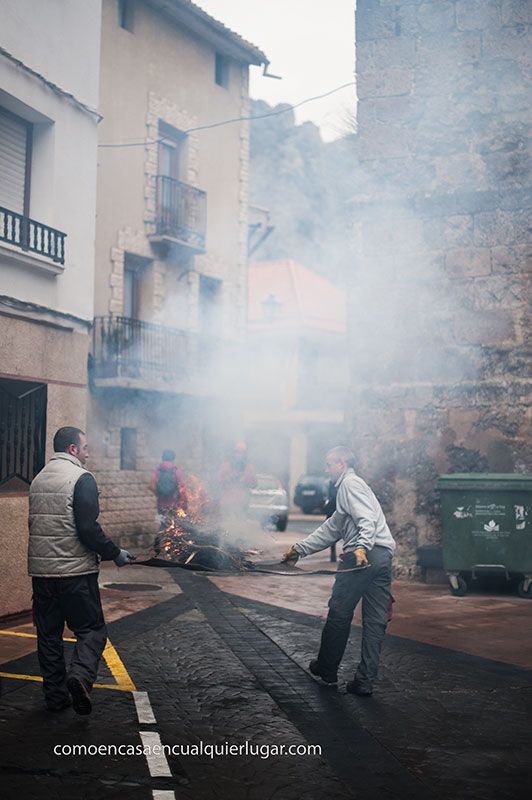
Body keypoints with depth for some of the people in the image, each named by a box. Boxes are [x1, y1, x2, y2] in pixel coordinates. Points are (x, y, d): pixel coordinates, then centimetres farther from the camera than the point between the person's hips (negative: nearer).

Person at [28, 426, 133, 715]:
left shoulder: (38, 479, 13)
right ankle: (80, 675, -21)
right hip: (75, 570, -6)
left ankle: (55, 695, 15)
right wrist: (114, 553, -5)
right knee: (91, 629, 2)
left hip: (41, 569, 7)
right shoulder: (81, 478, -10)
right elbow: (88, 529, -18)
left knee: (48, 634, 12)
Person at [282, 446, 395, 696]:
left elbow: (367, 519, -17)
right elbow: (330, 529, 33)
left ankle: (327, 669, 18)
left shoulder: (350, 483, -1)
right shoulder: (349, 485, 30)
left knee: (339, 613, 6)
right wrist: (299, 549, 33)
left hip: (363, 555, -9)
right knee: (375, 621, 5)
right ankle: (365, 681, 6)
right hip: (384, 557, 9)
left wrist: (362, 547, -32)